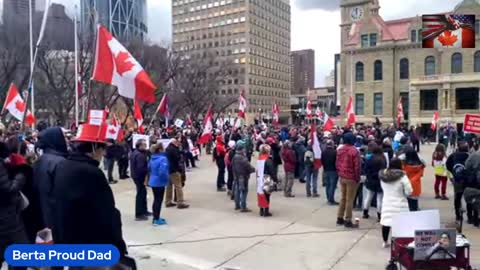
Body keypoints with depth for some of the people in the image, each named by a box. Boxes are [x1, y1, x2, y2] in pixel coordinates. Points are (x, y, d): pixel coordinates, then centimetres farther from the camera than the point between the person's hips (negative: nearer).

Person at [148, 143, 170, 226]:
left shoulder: (152, 158, 5)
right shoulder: (163, 158, -22)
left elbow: (149, 168, 16)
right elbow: (163, 171, -30)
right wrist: (166, 178, -14)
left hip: (153, 181, 8)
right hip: (159, 182, -8)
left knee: (156, 200, 18)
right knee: (159, 200, 2)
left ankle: (155, 218, 28)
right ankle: (157, 220, 9)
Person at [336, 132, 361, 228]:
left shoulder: (340, 150, 5)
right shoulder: (354, 151, -16)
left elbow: (337, 163, 9)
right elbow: (357, 166, -15)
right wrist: (357, 178, -5)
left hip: (342, 177, 7)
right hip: (351, 178, -6)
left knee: (343, 198, 17)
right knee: (350, 200, 0)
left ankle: (340, 218, 22)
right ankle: (347, 221, 5)